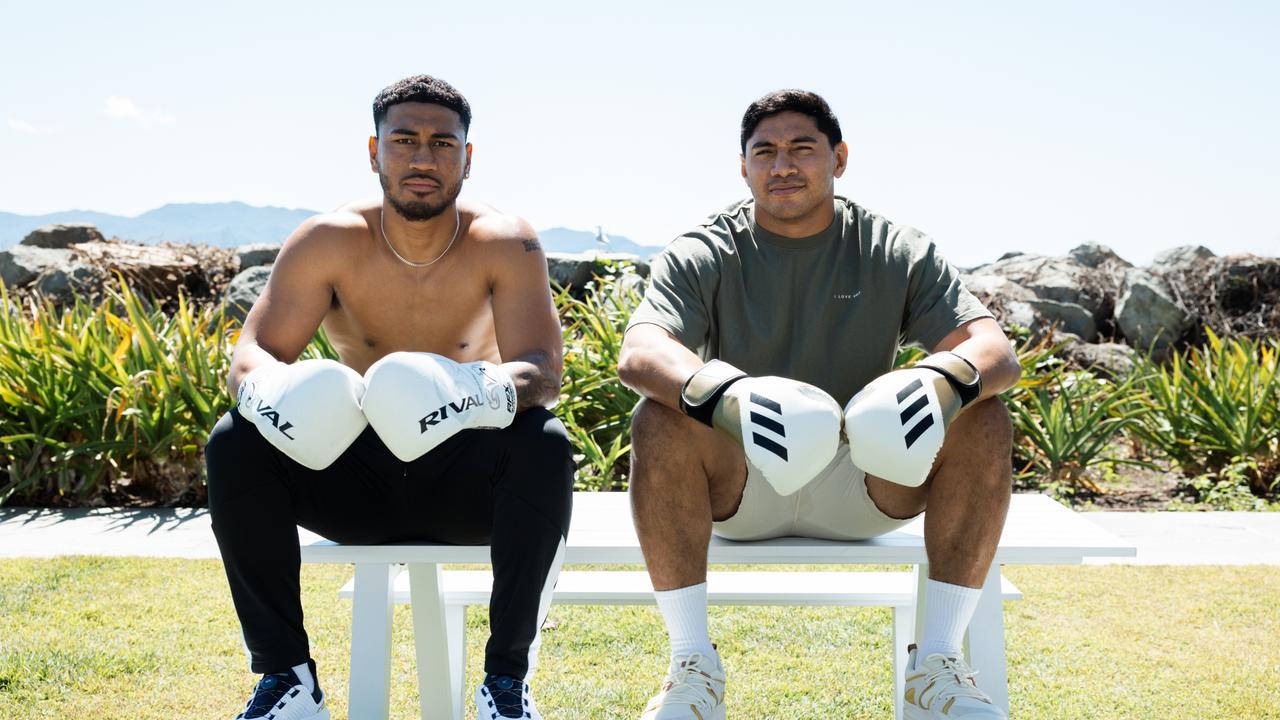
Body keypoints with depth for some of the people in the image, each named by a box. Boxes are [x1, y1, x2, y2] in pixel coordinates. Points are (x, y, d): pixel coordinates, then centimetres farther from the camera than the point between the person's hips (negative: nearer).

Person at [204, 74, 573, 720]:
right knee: (234, 443, -22)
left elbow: (544, 370, -22)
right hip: (352, 476, 2)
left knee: (545, 445, -32)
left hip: (465, 481, -1)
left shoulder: (506, 245, -12)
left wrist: (488, 390, -46)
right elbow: (252, 352, -12)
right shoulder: (330, 242, -8)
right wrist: (267, 391, -38)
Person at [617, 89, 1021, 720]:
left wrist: (944, 378, -35)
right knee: (660, 420, -30)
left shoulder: (896, 253, 1)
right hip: (736, 485, -1)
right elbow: (638, 353, -22)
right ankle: (692, 665, -21)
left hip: (863, 485, 2)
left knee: (983, 421, -21)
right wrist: (717, 392, -45)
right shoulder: (703, 255, -4)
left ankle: (938, 664, -14)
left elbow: (998, 352, -10)